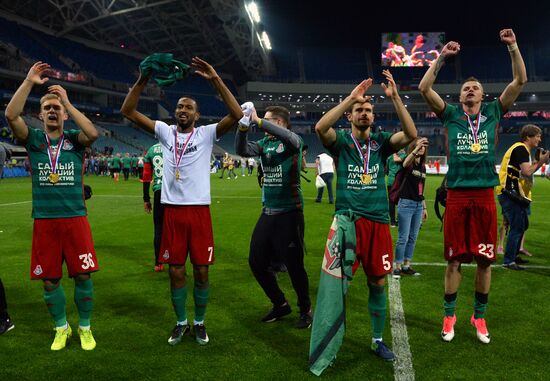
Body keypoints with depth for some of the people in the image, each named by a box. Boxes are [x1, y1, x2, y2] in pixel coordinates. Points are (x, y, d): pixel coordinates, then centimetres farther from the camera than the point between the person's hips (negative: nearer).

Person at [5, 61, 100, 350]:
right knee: (50, 280, 8)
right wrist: (29, 82, -12)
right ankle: (61, 328, 28)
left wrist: (67, 101, -14)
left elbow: (93, 134, -19)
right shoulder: (34, 139, 6)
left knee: (83, 275, 2)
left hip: (75, 218, -1)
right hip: (44, 220, 1)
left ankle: (85, 327, 21)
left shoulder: (74, 139, 4)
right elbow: (11, 115, -11)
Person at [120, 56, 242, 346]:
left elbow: (237, 115, -14)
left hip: (199, 210, -2)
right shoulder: (165, 132, 8)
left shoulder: (206, 134, 1)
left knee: (201, 271, 6)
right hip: (172, 211, 2)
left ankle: (199, 322, 25)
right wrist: (143, 80, -10)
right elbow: (128, 111, 3)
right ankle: (181, 322, 27)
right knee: (176, 271, 9)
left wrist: (215, 79, -19)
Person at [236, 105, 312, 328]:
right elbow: (242, 151, -2)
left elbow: (288, 137, -31)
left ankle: (305, 310, 23)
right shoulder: (265, 143, 11)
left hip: (289, 213, -7)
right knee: (256, 262, 9)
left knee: (294, 265, 0)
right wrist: (243, 127, -16)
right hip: (268, 212, 7)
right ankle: (280, 304, 28)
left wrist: (258, 122, -29)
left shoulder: (294, 142, -7)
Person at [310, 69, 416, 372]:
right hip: (348, 219, -2)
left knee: (378, 283, 10)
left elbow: (411, 134, -9)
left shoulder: (381, 142, 8)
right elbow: (320, 127, -19)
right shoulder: (341, 140, 2)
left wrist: (395, 97, -14)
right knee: (338, 280, -2)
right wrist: (351, 96, -19)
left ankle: (378, 340, 27)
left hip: (378, 221, 3)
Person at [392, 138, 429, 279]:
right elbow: (406, 163, -35)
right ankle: (397, 267, 5)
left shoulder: (423, 166, 12)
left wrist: (424, 207, 18)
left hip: (418, 205, 7)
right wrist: (416, 149, -51)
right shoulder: (409, 163, -7)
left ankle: (406, 266, 20)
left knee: (413, 238, 10)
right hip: (406, 203, -7)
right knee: (403, 238, -4)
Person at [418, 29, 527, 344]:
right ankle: (450, 316, 19)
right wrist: (442, 58, -6)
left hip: (485, 196, 1)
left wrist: (513, 47, -3)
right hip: (458, 196, -1)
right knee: (454, 259, 5)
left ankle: (480, 316, 24)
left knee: (485, 259, 8)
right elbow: (424, 88, -3)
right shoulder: (452, 114, 7)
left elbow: (520, 81, 4)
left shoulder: (493, 113, 9)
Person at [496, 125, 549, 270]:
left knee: (522, 226, 20)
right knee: (517, 227, -8)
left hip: (514, 195, 11)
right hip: (510, 194, -11)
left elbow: (525, 172, 18)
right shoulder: (520, 149, -13)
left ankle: (513, 256, 30)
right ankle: (508, 262, -3)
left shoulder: (522, 149, 20)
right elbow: (527, 172, -24)